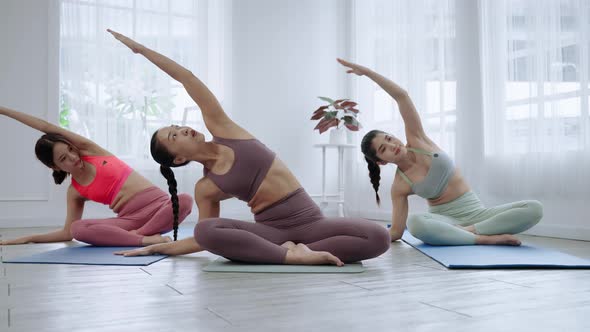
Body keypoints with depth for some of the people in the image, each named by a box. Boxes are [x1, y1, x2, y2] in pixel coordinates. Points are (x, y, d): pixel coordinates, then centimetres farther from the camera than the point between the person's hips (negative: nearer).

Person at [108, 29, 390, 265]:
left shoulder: (221, 128, 7)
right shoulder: (205, 188, 6)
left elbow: (188, 79, 4)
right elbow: (202, 238, 13)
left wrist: (141, 48, 9)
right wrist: (154, 247, 13)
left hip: (308, 221, 2)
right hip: (270, 230, -1)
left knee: (378, 237, -24)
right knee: (206, 230, -32)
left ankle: (292, 251, -22)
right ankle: (294, 255, -32)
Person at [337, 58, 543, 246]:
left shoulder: (416, 140, -3)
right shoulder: (399, 186, -6)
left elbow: (401, 95, -10)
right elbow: (396, 232, -5)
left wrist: (366, 71, -12)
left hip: (476, 213, 3)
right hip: (444, 219, -3)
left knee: (534, 208, -21)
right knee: (414, 222, -40)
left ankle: (466, 231, -27)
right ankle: (486, 238, -33)